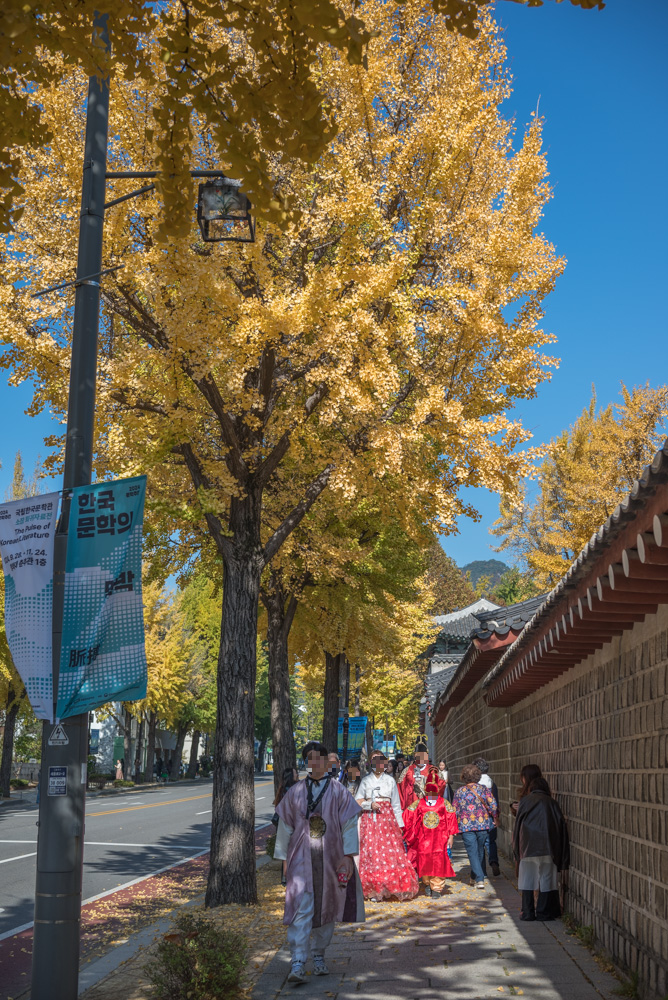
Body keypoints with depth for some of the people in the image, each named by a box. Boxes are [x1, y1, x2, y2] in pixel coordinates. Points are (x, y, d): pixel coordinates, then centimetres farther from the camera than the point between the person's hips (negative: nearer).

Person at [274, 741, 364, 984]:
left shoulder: (338, 791, 1)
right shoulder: (295, 792, 4)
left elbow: (350, 824, -2)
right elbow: (285, 826, 9)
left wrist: (348, 856, -11)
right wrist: (283, 857, 8)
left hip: (330, 859, 1)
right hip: (302, 859, 0)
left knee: (326, 908, 10)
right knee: (301, 910, -10)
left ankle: (319, 956, 27)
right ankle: (297, 964, -13)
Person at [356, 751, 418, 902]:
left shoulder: (390, 780, 11)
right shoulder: (365, 780, 10)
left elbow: (396, 804, 10)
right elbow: (358, 801, 9)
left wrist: (400, 825, 5)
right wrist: (370, 805, -10)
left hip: (387, 819, 0)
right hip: (369, 820, 0)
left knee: (390, 852, -11)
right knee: (371, 853, -7)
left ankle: (392, 887, -6)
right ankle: (374, 890, -3)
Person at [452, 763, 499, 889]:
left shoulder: (459, 791, 0)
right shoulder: (483, 789, -1)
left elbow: (455, 811, 1)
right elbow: (493, 805, -8)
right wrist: (495, 818, 7)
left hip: (466, 826, -1)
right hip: (483, 824, 1)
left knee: (473, 852, 0)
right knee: (480, 850, 18)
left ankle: (479, 879, -10)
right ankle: (475, 876, 30)